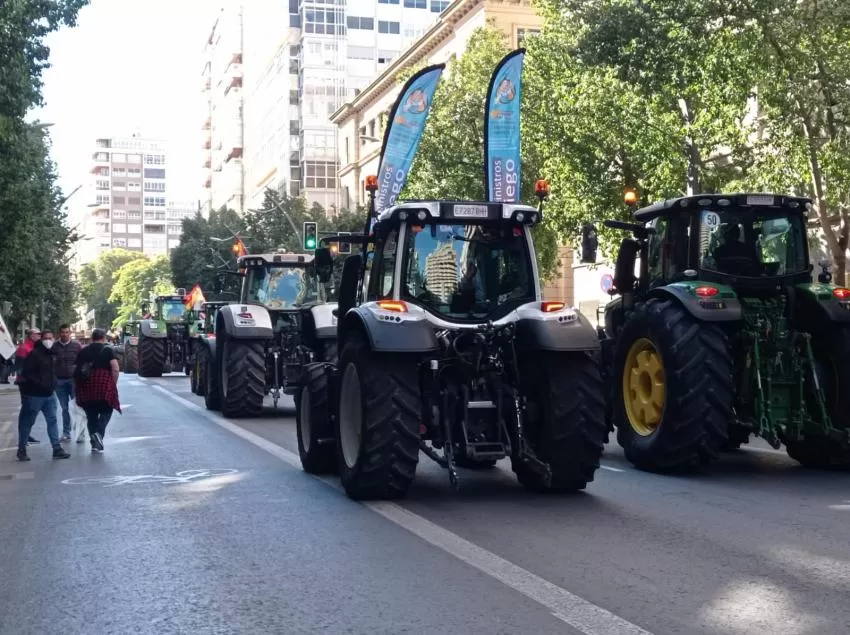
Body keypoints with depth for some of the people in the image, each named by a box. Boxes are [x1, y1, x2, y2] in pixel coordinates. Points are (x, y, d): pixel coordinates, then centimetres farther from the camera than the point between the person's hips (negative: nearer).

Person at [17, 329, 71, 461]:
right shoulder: (34, 354, -14)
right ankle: (21, 450, 15)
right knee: (27, 422, 4)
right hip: (34, 394, -7)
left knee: (53, 420, 5)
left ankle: (57, 449, 7)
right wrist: (40, 384, -22)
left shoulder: (52, 354, 9)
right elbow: (27, 373, -20)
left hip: (49, 394, 7)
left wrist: (53, 384, 12)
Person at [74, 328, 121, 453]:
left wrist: (77, 387, 15)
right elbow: (115, 369, -11)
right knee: (106, 411, 11)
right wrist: (114, 384, 0)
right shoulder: (108, 350, 0)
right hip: (104, 385, -3)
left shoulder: (83, 351, 11)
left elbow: (76, 370, 8)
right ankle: (99, 432, -14)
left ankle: (95, 443, 12)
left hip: (86, 386, 3)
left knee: (91, 414, 12)